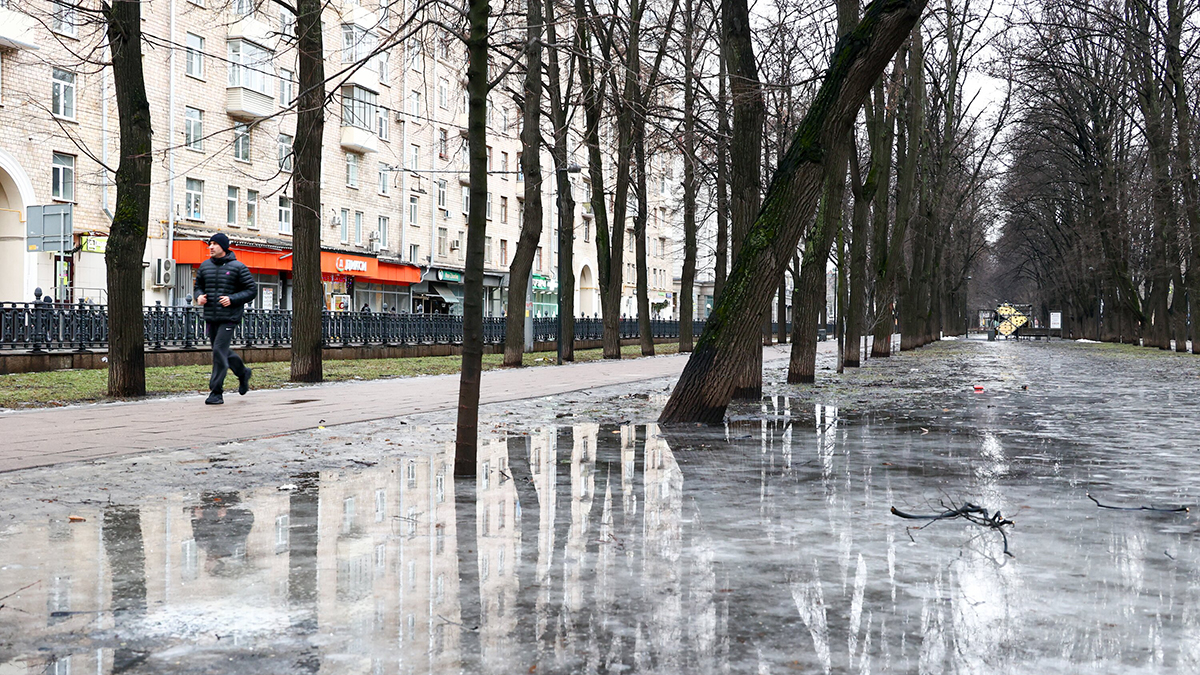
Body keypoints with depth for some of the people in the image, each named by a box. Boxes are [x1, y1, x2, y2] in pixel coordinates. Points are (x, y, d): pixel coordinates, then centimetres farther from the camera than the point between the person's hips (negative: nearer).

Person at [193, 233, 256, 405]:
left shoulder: (238, 267, -5)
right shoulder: (205, 266, 9)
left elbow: (252, 290, -4)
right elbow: (199, 285, 22)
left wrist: (232, 299, -16)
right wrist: (199, 296, -1)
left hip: (229, 317, -6)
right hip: (210, 317, 6)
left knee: (219, 350, -13)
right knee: (221, 352, 13)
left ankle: (216, 392, -8)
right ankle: (243, 373, 39)